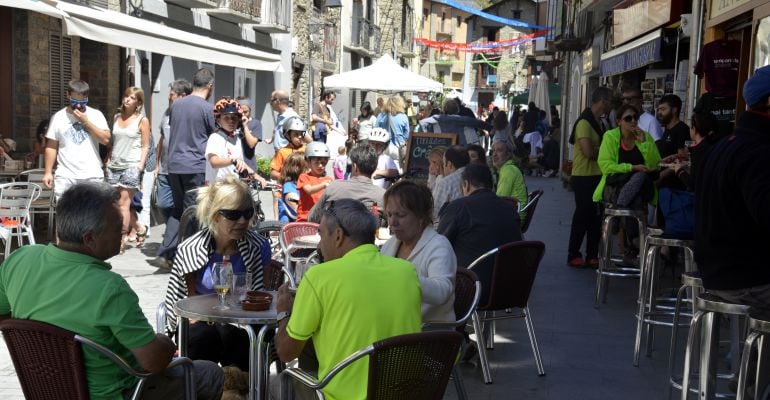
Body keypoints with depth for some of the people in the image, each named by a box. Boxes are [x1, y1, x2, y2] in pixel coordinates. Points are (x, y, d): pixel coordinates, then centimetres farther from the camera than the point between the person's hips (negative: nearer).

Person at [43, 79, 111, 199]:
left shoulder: (96, 115, 4)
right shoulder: (58, 117, 5)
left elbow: (106, 139, -7)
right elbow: (51, 147, 6)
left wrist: (86, 122, -11)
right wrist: (48, 172, 1)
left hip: (92, 176, 0)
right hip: (65, 176, 0)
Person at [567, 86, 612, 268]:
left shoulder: (598, 122, 13)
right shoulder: (584, 123, -16)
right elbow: (588, 151, -24)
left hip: (597, 176, 9)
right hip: (584, 177, -9)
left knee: (596, 217, 11)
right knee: (582, 217, -1)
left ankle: (592, 256, 19)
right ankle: (573, 255, 10)